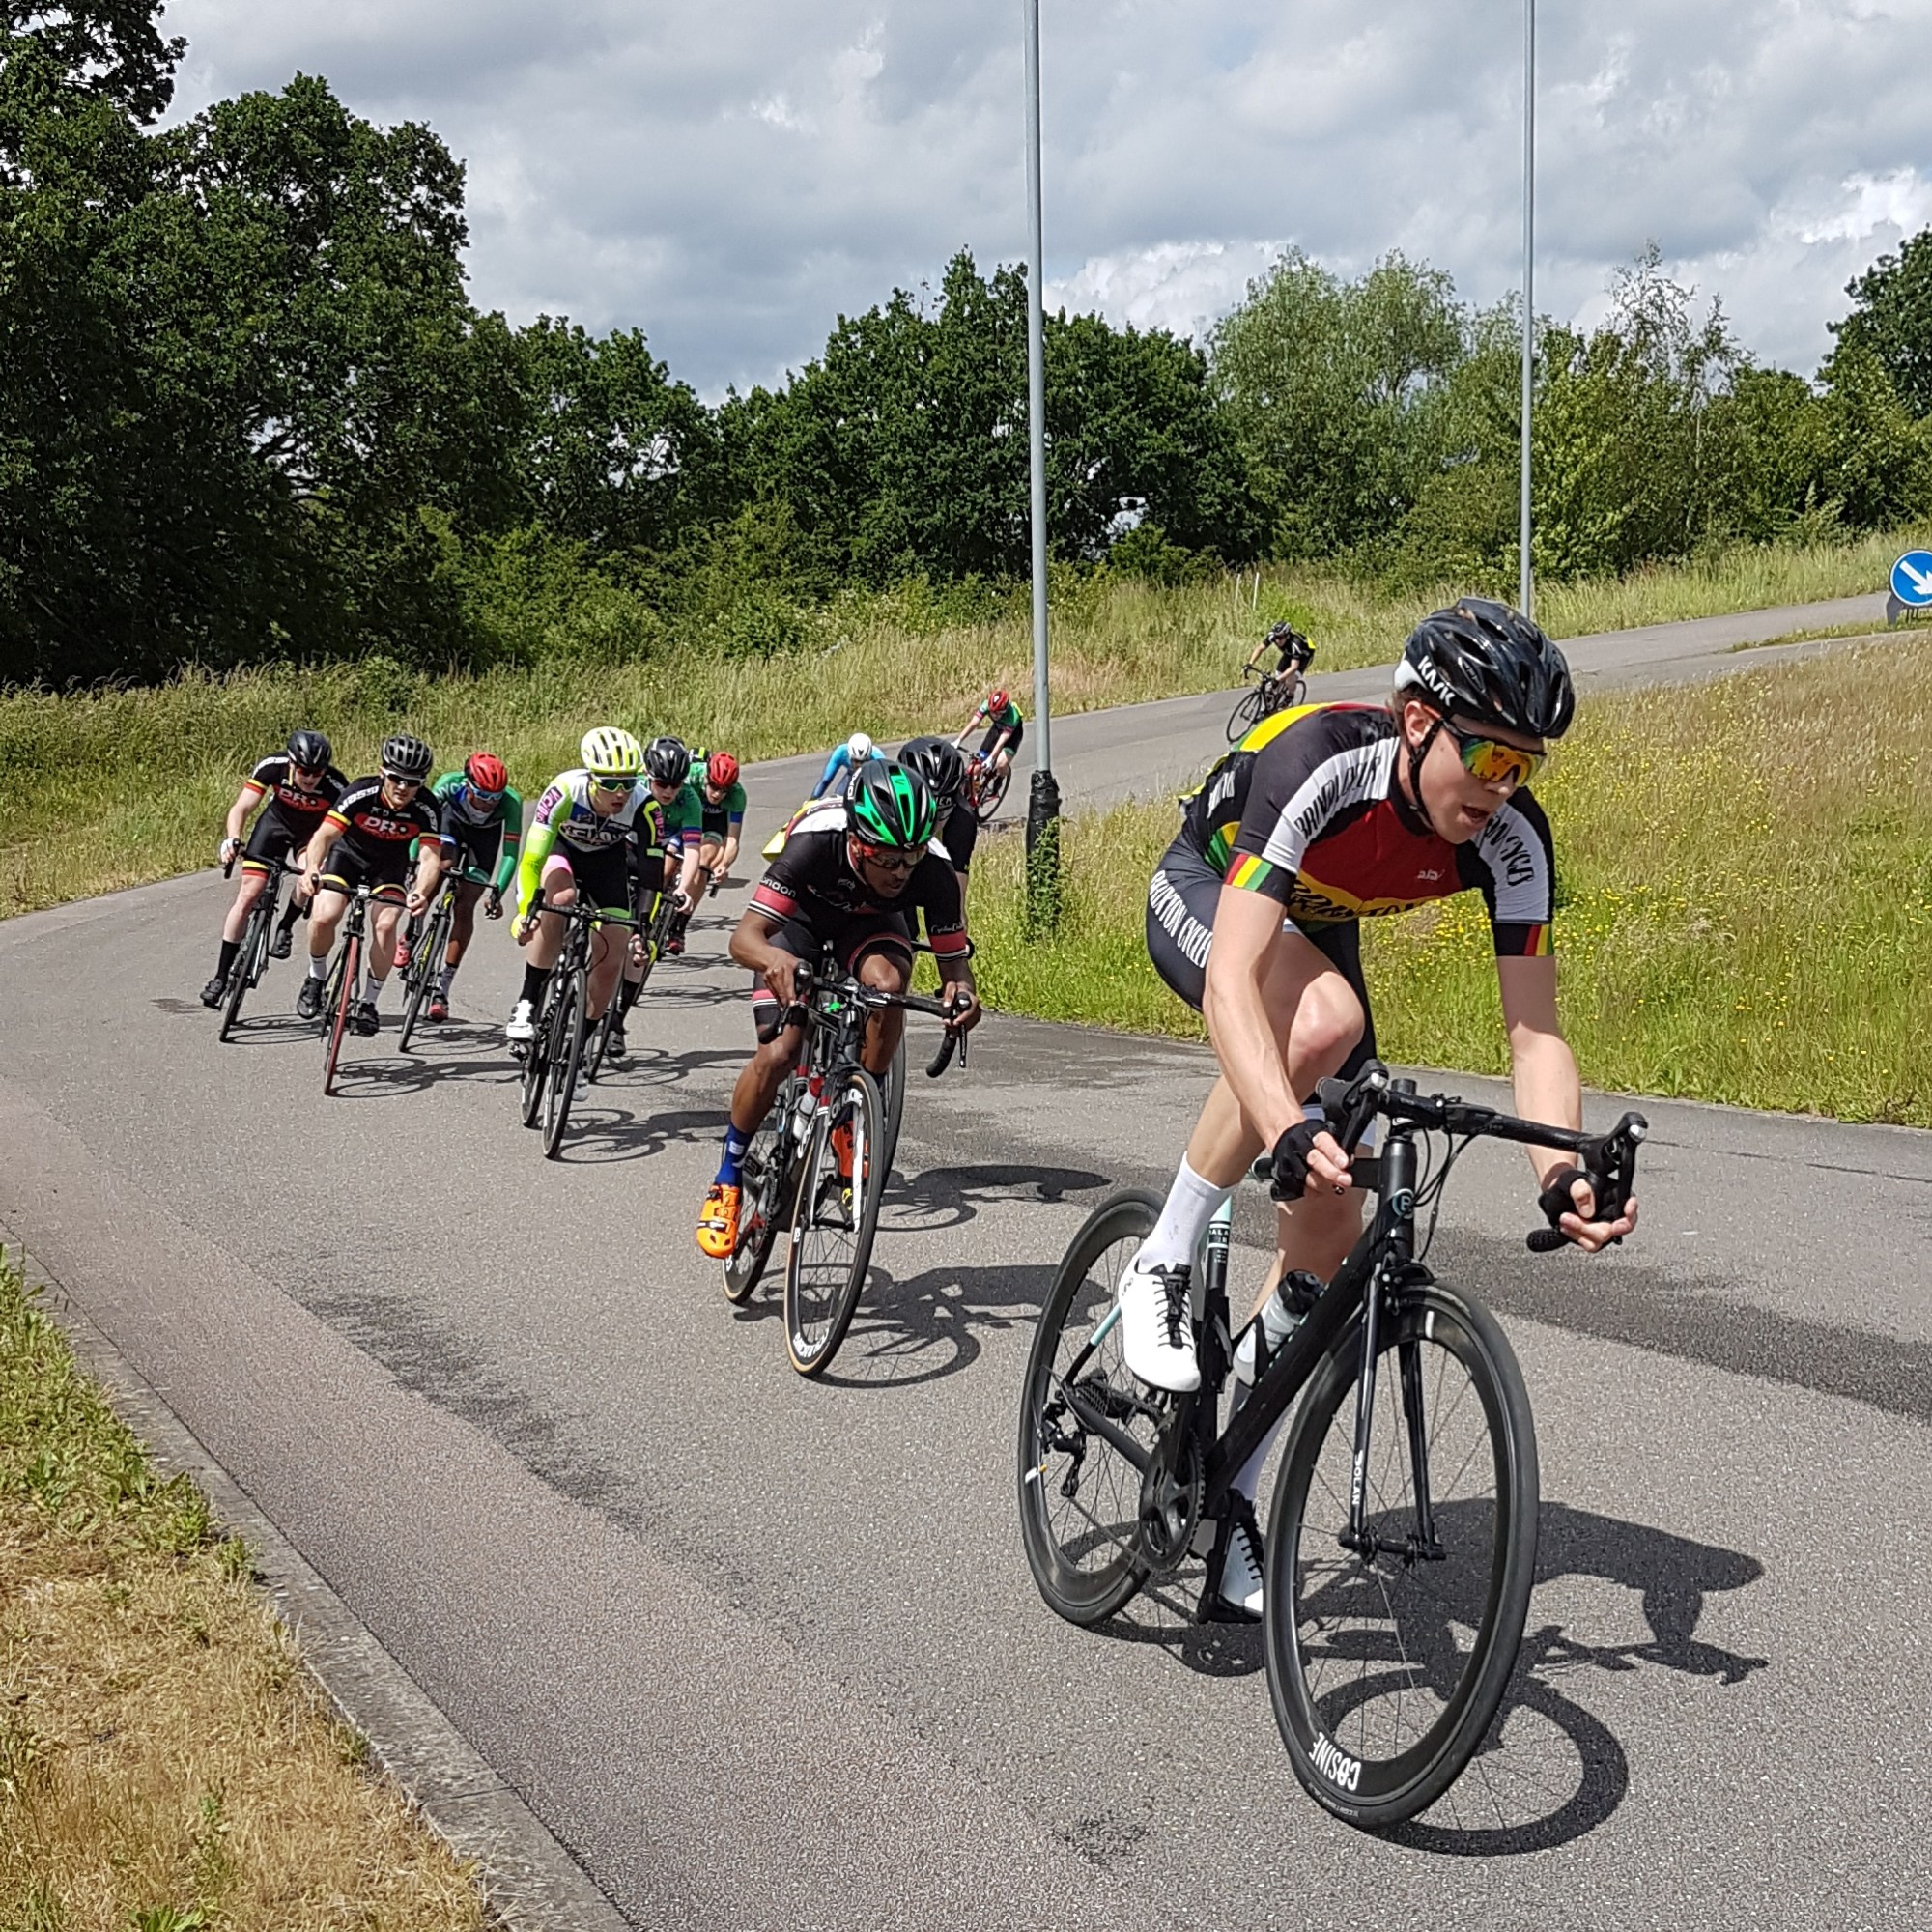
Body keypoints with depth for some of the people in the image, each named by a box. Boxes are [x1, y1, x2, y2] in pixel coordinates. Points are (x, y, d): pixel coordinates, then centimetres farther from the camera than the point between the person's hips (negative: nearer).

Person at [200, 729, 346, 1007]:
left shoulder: (335, 786, -34)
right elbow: (241, 807, -32)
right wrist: (232, 839, -51)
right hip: (276, 821, 0)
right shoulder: (272, 766, -31)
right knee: (248, 895, -9)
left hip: (314, 829, 0)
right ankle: (221, 977, -1)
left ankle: (285, 928, 5)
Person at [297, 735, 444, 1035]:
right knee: (324, 917, -22)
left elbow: (431, 856, -36)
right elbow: (324, 835, -39)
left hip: (389, 866, 1)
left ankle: (369, 1001, -2)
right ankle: (316, 979, 8)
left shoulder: (425, 811, -27)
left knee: (385, 926, -21)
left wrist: (421, 892, -57)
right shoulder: (359, 794, -31)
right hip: (348, 854, -1)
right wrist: (312, 870, -58)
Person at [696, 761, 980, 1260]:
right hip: (802, 917, -2)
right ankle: (727, 1179, 6)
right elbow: (744, 937, -44)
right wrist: (775, 959, -67)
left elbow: (953, 956, -23)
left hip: (872, 922, 2)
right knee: (778, 1055, -16)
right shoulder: (816, 843, -41)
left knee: (887, 982, -33)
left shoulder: (933, 870, -34)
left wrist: (961, 990, -47)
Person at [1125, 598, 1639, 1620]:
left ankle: (1232, 1498, 9)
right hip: (1204, 892, -5)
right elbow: (1231, 980, -48)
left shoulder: (1511, 838, -26)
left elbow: (1535, 1033, -26)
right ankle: (1160, 1268, -21)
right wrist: (1289, 1129, -63)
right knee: (1322, 1017, -39)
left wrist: (1561, 1176, -44)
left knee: (1331, 1226, -5)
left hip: (1316, 931, 5)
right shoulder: (1319, 766, -40)